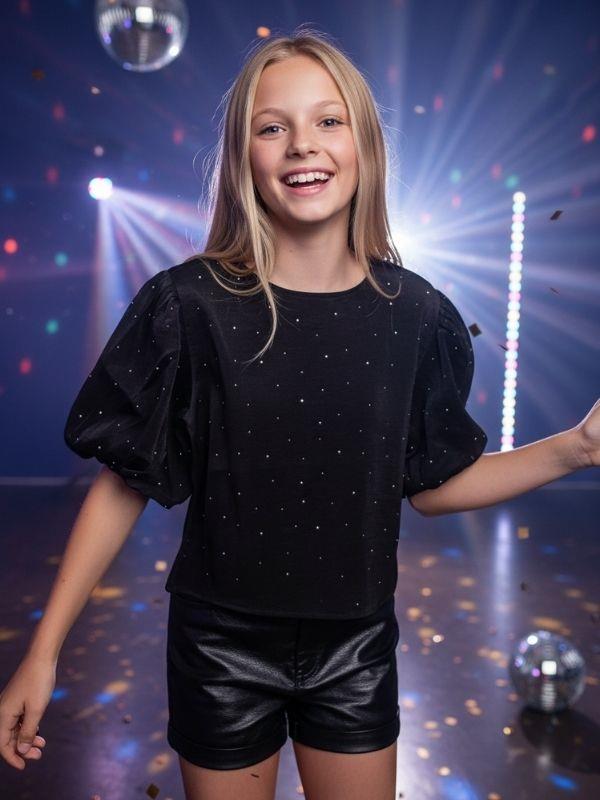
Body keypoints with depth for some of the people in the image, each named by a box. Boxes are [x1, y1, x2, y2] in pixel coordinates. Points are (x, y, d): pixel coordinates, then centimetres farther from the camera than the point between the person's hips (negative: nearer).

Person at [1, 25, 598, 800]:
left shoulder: (415, 313, -7)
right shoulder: (189, 304, -15)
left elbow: (431, 484, 1)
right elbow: (124, 484, -9)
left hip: (355, 646, 3)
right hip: (223, 644, -2)